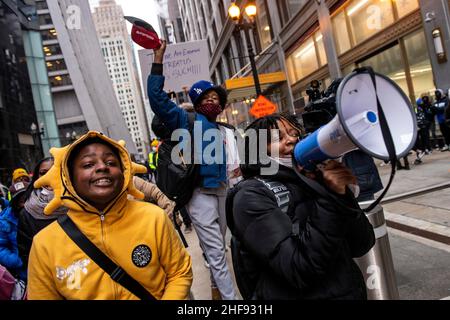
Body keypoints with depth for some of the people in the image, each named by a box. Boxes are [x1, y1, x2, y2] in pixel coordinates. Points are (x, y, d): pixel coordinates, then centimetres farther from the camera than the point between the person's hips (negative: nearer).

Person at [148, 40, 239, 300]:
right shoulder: (187, 120, -1)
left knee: (218, 247, 20)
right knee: (216, 251, -3)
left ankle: (217, 288, 39)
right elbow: (157, 98, -10)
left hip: (222, 191, 6)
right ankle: (230, 297, 6)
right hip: (200, 192, -6)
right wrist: (159, 61, -13)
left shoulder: (226, 132, 15)